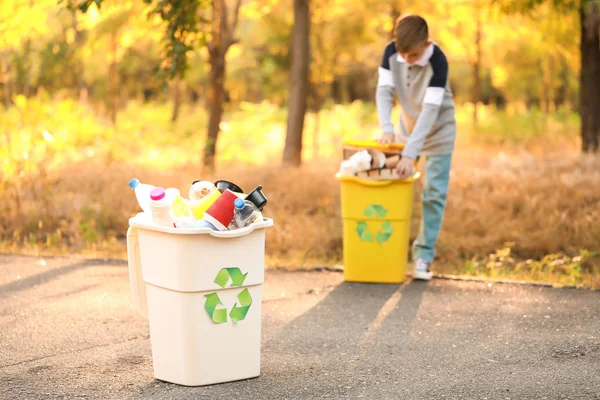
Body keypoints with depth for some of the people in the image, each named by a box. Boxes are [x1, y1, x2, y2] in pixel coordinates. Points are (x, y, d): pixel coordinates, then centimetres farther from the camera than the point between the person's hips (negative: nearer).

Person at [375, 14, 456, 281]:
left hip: (437, 131, -4)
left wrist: (410, 153, -42)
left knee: (434, 194, -7)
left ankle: (423, 256, 0)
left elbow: (430, 109, -36)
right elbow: (384, 91, -19)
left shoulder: (438, 61, -31)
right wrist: (387, 128, -37)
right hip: (407, 126, 4)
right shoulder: (391, 52, -17)